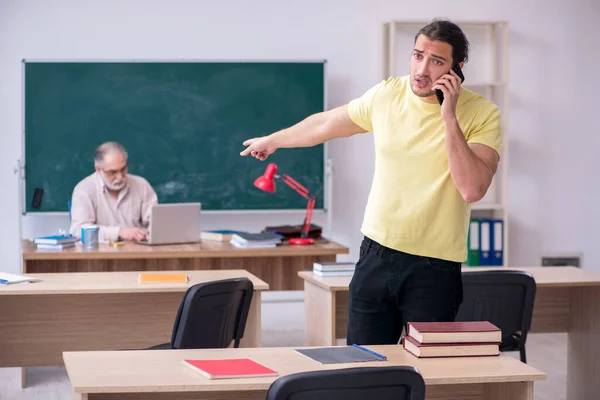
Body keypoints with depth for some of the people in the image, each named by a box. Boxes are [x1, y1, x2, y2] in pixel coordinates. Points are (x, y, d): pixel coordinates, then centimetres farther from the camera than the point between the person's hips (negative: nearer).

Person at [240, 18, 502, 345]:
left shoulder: (483, 114, -9)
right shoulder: (387, 94, 2)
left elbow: (473, 189, -23)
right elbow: (327, 124, 19)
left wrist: (449, 117, -23)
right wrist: (272, 141, 33)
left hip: (434, 269, -3)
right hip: (376, 255, 4)